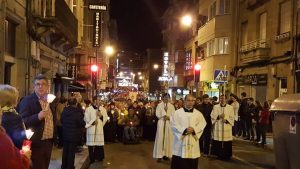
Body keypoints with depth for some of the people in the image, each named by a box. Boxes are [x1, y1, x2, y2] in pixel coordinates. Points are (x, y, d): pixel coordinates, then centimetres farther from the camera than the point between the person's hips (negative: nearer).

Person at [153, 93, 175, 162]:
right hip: (161, 123, -3)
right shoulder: (159, 105, 2)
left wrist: (168, 117, -15)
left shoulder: (171, 106, 10)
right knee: (160, 138, -5)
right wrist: (163, 116, -15)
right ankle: (159, 155, -4)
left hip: (169, 123, 3)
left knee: (168, 138, 3)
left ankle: (166, 154, 10)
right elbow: (157, 114, -4)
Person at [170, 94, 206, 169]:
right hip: (180, 141, -2)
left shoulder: (198, 113, 8)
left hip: (193, 141, 2)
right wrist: (184, 130, -18)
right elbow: (174, 124, -7)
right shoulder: (177, 112, 0)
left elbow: (202, 124, 1)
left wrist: (194, 129, -16)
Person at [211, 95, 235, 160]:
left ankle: (226, 156, 12)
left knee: (227, 144, 0)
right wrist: (218, 116, -19)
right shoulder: (215, 107, 6)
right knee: (217, 143, 0)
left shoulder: (230, 107, 6)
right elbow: (212, 116, -1)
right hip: (217, 127, 0)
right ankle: (218, 154, 13)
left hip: (227, 128, 0)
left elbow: (232, 118, 2)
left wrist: (226, 120, -16)